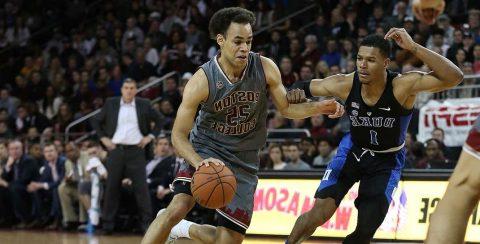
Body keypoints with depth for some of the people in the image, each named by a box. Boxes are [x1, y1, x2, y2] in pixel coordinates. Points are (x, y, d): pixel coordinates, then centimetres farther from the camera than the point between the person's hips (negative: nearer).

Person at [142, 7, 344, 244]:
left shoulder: (265, 68, -14)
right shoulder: (202, 81, -22)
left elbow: (286, 108, 1)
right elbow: (179, 135, -18)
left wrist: (320, 107, -18)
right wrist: (199, 162, -36)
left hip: (244, 160, 3)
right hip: (206, 150, -3)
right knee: (178, 207, -30)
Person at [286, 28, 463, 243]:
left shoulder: (403, 86, -31)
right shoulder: (346, 84, -23)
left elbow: (454, 78, -44)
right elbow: (307, 86, -2)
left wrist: (414, 47, -49)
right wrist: (296, 92, -27)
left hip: (387, 160, -1)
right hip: (353, 150, 1)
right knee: (318, 215, -13)